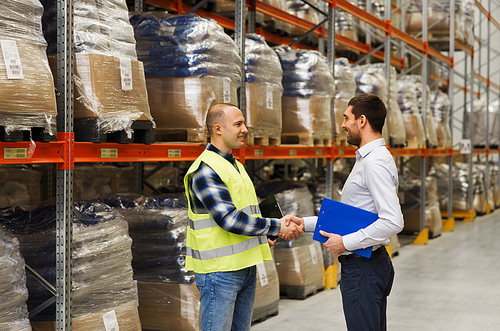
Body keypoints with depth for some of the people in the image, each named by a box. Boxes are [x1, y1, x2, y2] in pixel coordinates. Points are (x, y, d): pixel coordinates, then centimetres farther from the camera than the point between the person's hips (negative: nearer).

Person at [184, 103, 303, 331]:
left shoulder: (235, 166, 17)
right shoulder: (204, 170, -14)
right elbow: (229, 219, -22)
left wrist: (263, 234, 8)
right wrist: (277, 227, -16)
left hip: (245, 267, 9)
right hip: (219, 270, -9)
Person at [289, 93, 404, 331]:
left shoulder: (375, 163, -17)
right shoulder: (366, 159, 17)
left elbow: (392, 222, -26)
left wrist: (346, 242, -20)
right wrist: (306, 223, 14)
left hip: (363, 268, -11)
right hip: (360, 265, 11)